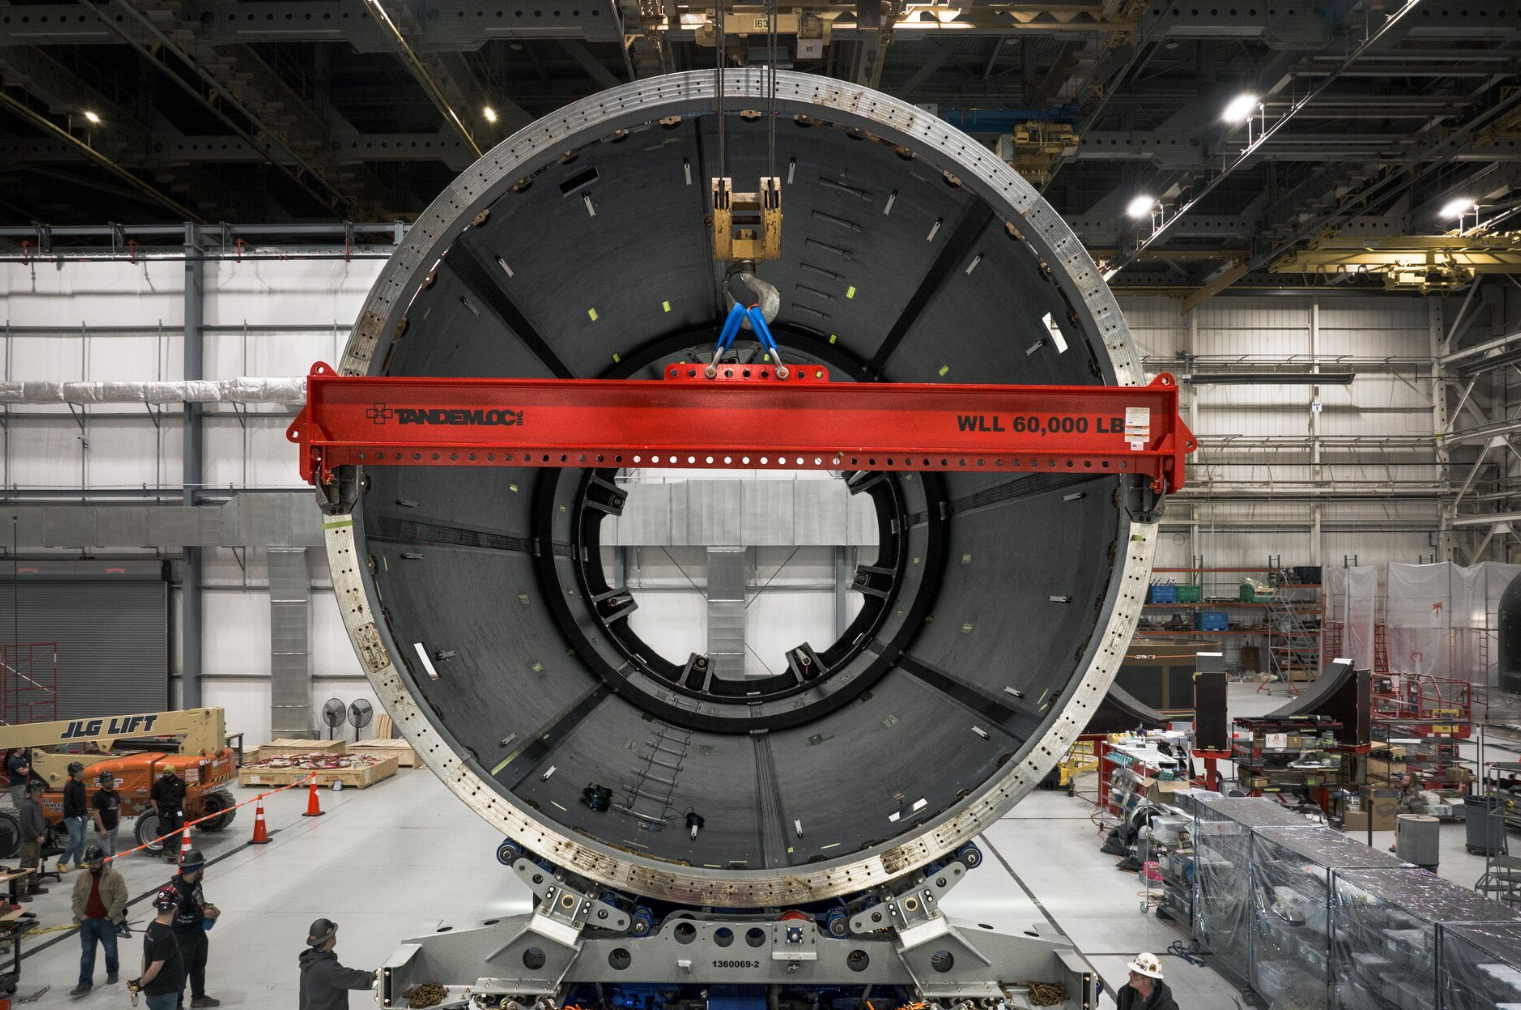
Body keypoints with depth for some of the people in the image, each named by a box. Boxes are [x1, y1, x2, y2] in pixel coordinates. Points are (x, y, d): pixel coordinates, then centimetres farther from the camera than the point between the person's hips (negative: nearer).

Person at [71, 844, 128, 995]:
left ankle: (112, 973, 34)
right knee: (87, 953, 2)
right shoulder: (82, 878, 4)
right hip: (87, 921, 3)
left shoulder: (114, 876, -11)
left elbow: (121, 897, -13)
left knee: (110, 950, 11)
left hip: (107, 921, -3)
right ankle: (85, 984, 3)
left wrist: (110, 916, -14)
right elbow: (76, 897, 9)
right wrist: (80, 915, -3)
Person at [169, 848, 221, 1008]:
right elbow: (177, 917, -29)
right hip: (183, 939, -9)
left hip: (199, 933, 9)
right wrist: (203, 914, -24)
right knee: (181, 971, 4)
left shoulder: (195, 882, -2)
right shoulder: (177, 889, -29)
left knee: (199, 967, 23)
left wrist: (209, 907, -3)